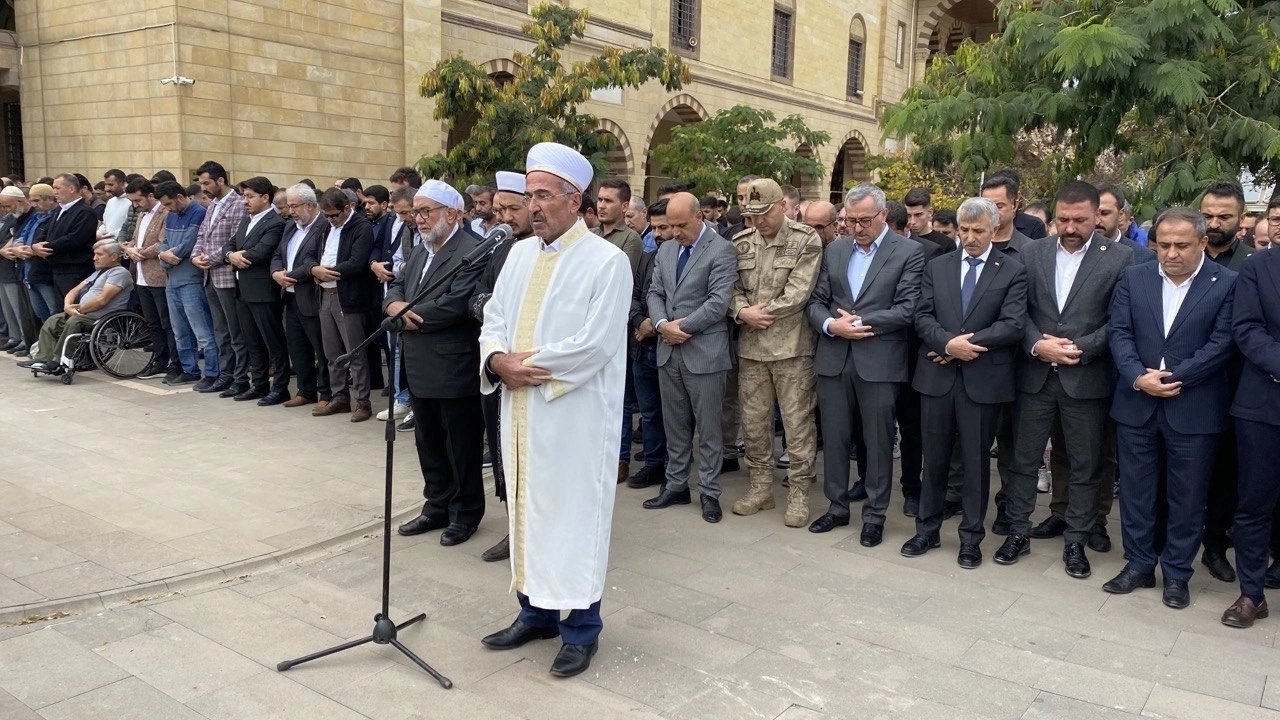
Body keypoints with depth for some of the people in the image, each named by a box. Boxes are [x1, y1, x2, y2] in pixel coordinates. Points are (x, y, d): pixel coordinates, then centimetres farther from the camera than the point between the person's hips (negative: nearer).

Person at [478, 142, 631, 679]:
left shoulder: (607, 260, -10)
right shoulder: (520, 253, 11)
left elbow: (595, 343, -18)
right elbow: (494, 319, 11)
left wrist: (526, 363, -14)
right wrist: (499, 360, -10)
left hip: (575, 415, -7)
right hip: (520, 409, 7)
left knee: (573, 512, 2)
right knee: (527, 508, 15)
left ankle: (581, 626, 16)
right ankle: (535, 610, 30)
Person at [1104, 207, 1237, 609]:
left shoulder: (1227, 284, -3)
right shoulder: (1133, 278, 6)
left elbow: (1221, 343, -9)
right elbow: (1119, 333, 0)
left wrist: (1173, 377, -16)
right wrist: (1138, 377, -15)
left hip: (1194, 408, -2)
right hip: (1137, 405, 3)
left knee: (1187, 497, 7)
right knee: (1136, 491, 10)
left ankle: (1176, 573, 22)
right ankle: (1139, 565, 24)